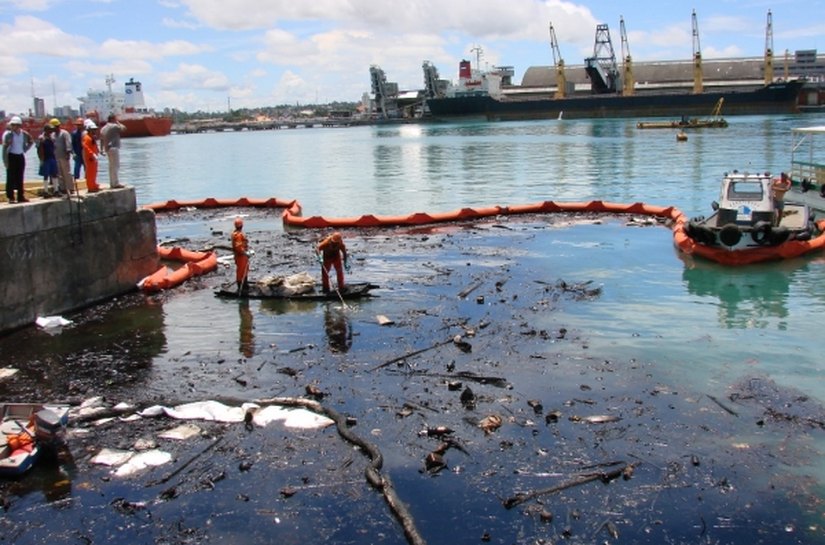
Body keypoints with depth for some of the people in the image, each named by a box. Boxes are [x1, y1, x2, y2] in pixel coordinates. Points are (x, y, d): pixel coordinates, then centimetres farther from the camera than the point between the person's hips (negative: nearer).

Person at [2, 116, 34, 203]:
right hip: (11, 156, -4)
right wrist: (5, 161, -16)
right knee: (11, 178, -3)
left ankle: (21, 196, 15)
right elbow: (4, 148, -12)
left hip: (21, 157, 5)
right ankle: (10, 197, 1)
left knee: (20, 178, 9)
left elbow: (31, 141, 23)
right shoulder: (8, 134, -10)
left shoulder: (24, 134, 3)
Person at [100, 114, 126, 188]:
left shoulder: (103, 128, 15)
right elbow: (123, 128, -7)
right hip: (114, 148, -9)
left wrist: (102, 149, 20)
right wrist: (118, 123, 4)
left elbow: (101, 139, 16)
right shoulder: (114, 126, -10)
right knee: (115, 166, -10)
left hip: (107, 149, 9)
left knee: (112, 167, 13)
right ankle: (116, 183, -13)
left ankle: (112, 183, 15)